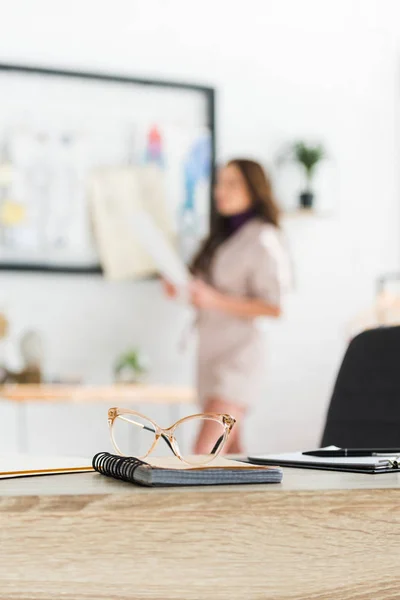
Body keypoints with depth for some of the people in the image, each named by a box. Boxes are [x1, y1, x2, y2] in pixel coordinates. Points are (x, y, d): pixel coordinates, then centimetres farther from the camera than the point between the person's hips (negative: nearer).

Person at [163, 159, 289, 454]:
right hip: (212, 351, 9)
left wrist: (215, 300, -22)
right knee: (231, 454, 11)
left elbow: (273, 307, -15)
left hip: (239, 354, -8)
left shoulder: (262, 239, -9)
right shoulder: (222, 236, 17)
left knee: (203, 453, -17)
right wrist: (182, 288, 3)